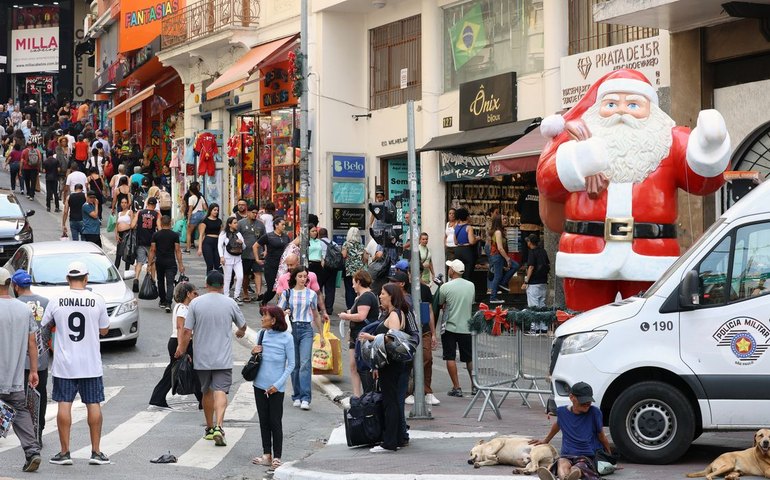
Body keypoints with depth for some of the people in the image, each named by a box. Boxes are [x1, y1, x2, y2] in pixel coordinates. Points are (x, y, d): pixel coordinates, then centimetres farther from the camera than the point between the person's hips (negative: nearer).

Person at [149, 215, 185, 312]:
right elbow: (177, 250, -3)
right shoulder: (174, 235, -3)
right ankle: (168, 303, -20)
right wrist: (180, 264, 1)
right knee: (170, 283, -5)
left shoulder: (156, 235, 1)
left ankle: (162, 301, 29)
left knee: (160, 281, 19)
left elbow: (152, 250, 0)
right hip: (171, 262, -2)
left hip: (159, 261, 2)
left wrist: (149, 262, 5)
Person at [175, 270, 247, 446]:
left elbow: (187, 331, -5)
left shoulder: (195, 303, -4)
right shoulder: (230, 303, -2)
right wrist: (240, 332, 38)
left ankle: (209, 428, 26)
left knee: (206, 392, 16)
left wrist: (181, 350, 8)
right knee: (220, 391, -7)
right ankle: (218, 426, -25)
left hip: (201, 358, 1)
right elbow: (242, 325, 15)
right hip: (223, 358, -1)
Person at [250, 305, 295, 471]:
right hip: (260, 385, 5)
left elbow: (291, 364, -6)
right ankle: (266, 455, 17)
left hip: (276, 388, -5)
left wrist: (278, 384, -13)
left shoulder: (286, 338, -10)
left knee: (275, 422, -1)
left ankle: (276, 458, 5)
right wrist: (254, 353, -7)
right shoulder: (261, 334, 4)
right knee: (264, 421, 10)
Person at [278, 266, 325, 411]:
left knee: (305, 363, -12)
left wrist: (322, 335, 18)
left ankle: (305, 398, -16)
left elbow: (316, 316, 16)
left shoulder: (311, 294, 7)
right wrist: (285, 313, -13)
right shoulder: (287, 293, 5)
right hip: (291, 329, 1)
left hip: (306, 329, -1)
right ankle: (297, 396, 15)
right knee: (294, 364, 5)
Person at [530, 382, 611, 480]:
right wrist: (545, 440, 49)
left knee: (577, 468, -41)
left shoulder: (594, 412, 1)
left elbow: (602, 437, 13)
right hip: (567, 456, 2)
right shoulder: (562, 412, 10)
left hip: (588, 457, -2)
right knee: (562, 464, -38)